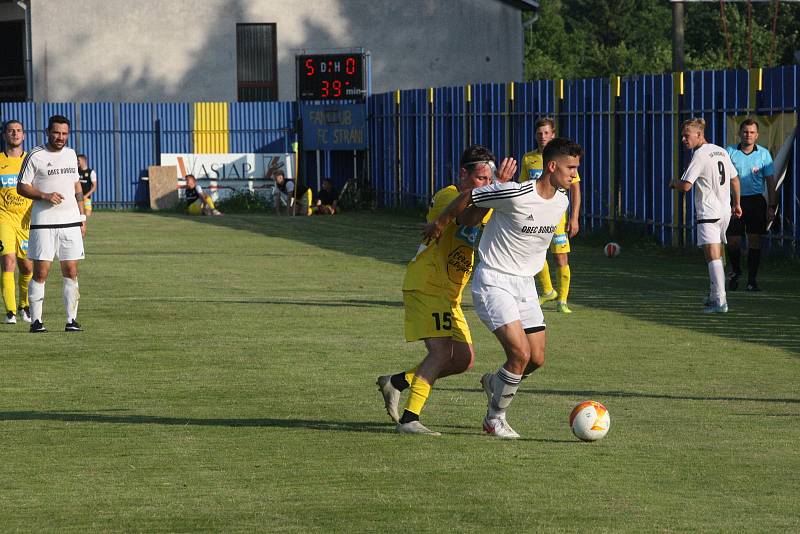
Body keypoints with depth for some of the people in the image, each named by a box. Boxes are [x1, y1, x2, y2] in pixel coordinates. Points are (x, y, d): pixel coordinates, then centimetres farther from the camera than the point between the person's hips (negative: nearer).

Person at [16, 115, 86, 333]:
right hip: (43, 223, -5)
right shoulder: (35, 156, -4)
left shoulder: (71, 154, 13)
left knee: (71, 271, 2)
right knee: (41, 272, -6)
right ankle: (36, 320, -1)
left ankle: (71, 319, 6)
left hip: (70, 222, 5)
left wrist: (82, 218, 16)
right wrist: (45, 196, -18)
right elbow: (22, 186, -3)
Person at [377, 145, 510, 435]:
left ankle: (395, 382, 20)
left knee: (464, 359, 7)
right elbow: (468, 218, -35)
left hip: (448, 294, 9)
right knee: (442, 351, -21)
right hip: (425, 287, -9)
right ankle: (409, 419, -21)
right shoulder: (446, 197, -15)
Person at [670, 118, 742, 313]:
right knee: (717, 255, 18)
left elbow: (686, 186, -18)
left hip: (708, 214, -8)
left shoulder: (700, 155, -12)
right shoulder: (721, 152, 13)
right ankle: (714, 296, 26)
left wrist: (673, 183, 4)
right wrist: (736, 204, 31)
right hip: (725, 212, 8)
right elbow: (735, 180, 21)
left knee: (712, 257, -13)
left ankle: (720, 301, -22)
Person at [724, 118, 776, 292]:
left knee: (755, 241, -2)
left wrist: (772, 207, 0)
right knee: (733, 241, 0)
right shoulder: (729, 152, 2)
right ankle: (735, 271, 28)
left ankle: (752, 280, 4)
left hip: (756, 201, 0)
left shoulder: (763, 153, 3)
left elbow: (770, 182, 5)